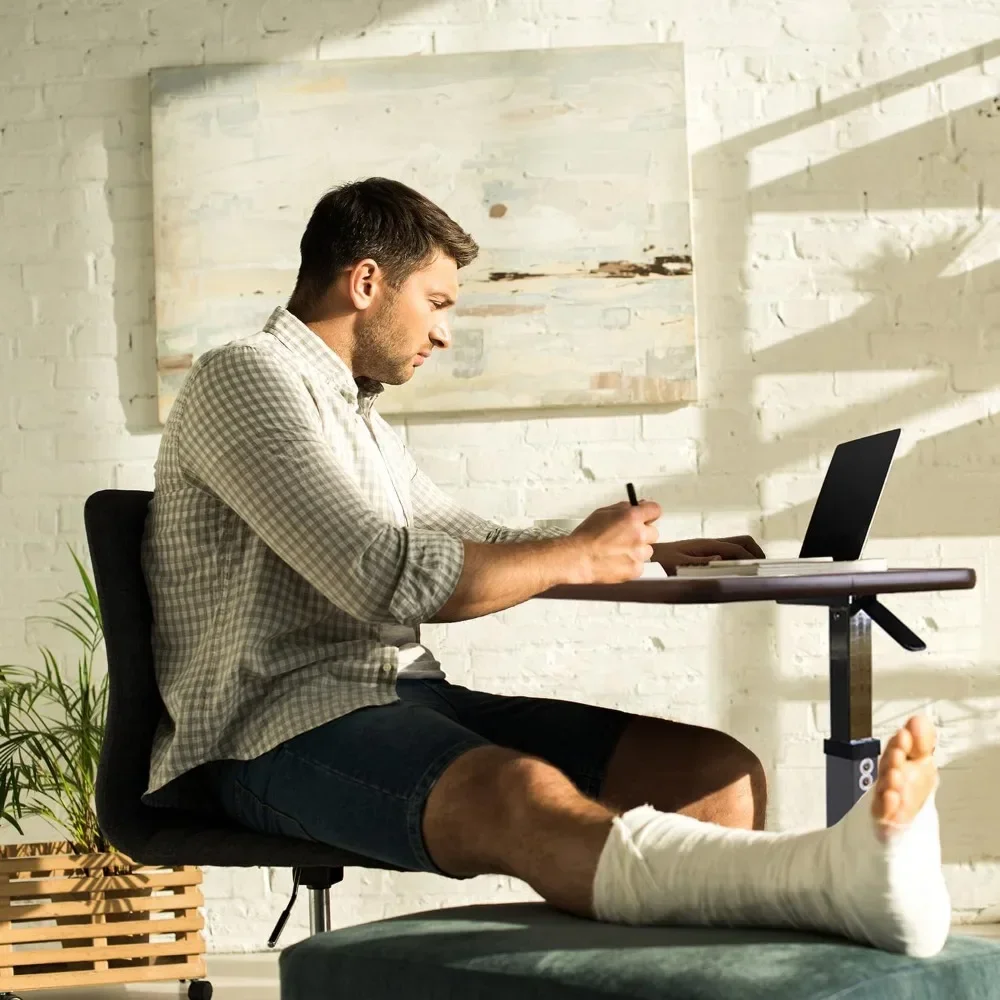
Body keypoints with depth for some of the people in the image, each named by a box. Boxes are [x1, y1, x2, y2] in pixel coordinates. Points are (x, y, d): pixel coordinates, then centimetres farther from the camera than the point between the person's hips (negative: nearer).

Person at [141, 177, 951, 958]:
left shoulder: (358, 414, 25)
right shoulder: (246, 376, -5)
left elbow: (469, 542, 39)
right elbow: (389, 578, -18)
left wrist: (641, 555, 28)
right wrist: (578, 557, -6)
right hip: (284, 726, -9)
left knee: (715, 768, -10)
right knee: (525, 797, -40)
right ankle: (838, 879, -66)